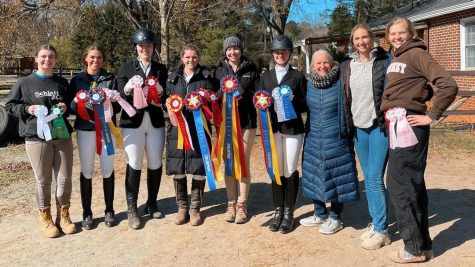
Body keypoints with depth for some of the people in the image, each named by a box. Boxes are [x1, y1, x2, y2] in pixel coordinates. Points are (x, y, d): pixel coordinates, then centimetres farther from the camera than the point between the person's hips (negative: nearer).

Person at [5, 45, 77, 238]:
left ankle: (63, 216, 20)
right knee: (43, 180, 2)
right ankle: (45, 218, 18)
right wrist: (27, 109, -8)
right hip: (36, 137, -2)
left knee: (65, 178, 3)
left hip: (62, 136, 3)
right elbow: (9, 105, 9)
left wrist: (66, 107, 0)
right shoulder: (25, 83, 4)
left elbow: (72, 103, 22)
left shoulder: (62, 82, 11)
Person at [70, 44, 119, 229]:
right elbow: (72, 107, 3)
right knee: (86, 171, 4)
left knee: (108, 170, 4)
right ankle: (86, 212, 15)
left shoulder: (110, 79, 6)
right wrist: (77, 102, -19)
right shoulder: (77, 80, 6)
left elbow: (117, 107, 1)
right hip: (85, 129, 0)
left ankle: (109, 210, 17)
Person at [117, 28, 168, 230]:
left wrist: (159, 96, -15)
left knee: (155, 164, 5)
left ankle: (152, 203, 22)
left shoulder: (161, 69, 11)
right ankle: (132, 209, 6)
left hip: (155, 122, 2)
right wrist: (127, 89, -21)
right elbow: (120, 96, 0)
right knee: (134, 165, -4)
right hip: (133, 122, -2)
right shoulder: (126, 68, 6)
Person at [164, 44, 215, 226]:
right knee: (177, 169, 3)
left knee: (199, 169, -2)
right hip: (177, 128, 2)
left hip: (199, 128, -2)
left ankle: (195, 208, 13)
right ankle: (182, 207, 18)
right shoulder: (173, 78, 13)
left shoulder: (206, 77, 7)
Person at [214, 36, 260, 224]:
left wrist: (243, 92, -17)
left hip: (246, 121, -1)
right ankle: (231, 203, 16)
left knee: (244, 163, 2)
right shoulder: (219, 70, 8)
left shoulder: (251, 69, 4)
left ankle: (242, 204, 11)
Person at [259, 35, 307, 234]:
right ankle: (278, 211, 18)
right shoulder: (266, 77, 13)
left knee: (290, 170, 0)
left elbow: (305, 105, 3)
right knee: (276, 170, 7)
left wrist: (293, 100, -16)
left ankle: (289, 213, 11)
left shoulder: (298, 76, 5)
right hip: (273, 128, 2)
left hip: (292, 128, -2)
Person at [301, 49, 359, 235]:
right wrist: (307, 130, 10)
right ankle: (320, 214, 28)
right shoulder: (309, 85, 5)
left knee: (335, 177, 3)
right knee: (314, 176, 11)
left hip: (336, 139, -4)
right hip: (313, 139, 4)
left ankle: (335, 218, 17)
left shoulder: (340, 83, -7)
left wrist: (347, 131, -9)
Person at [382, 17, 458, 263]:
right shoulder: (395, 58, 17)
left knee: (399, 184, -5)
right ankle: (422, 245, 22)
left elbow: (448, 85, -18)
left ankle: (414, 248, 6)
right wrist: (390, 119, 11)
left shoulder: (416, 54, -9)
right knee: (413, 184, 12)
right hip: (397, 125, 9)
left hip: (407, 125, -9)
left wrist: (431, 116, -15)